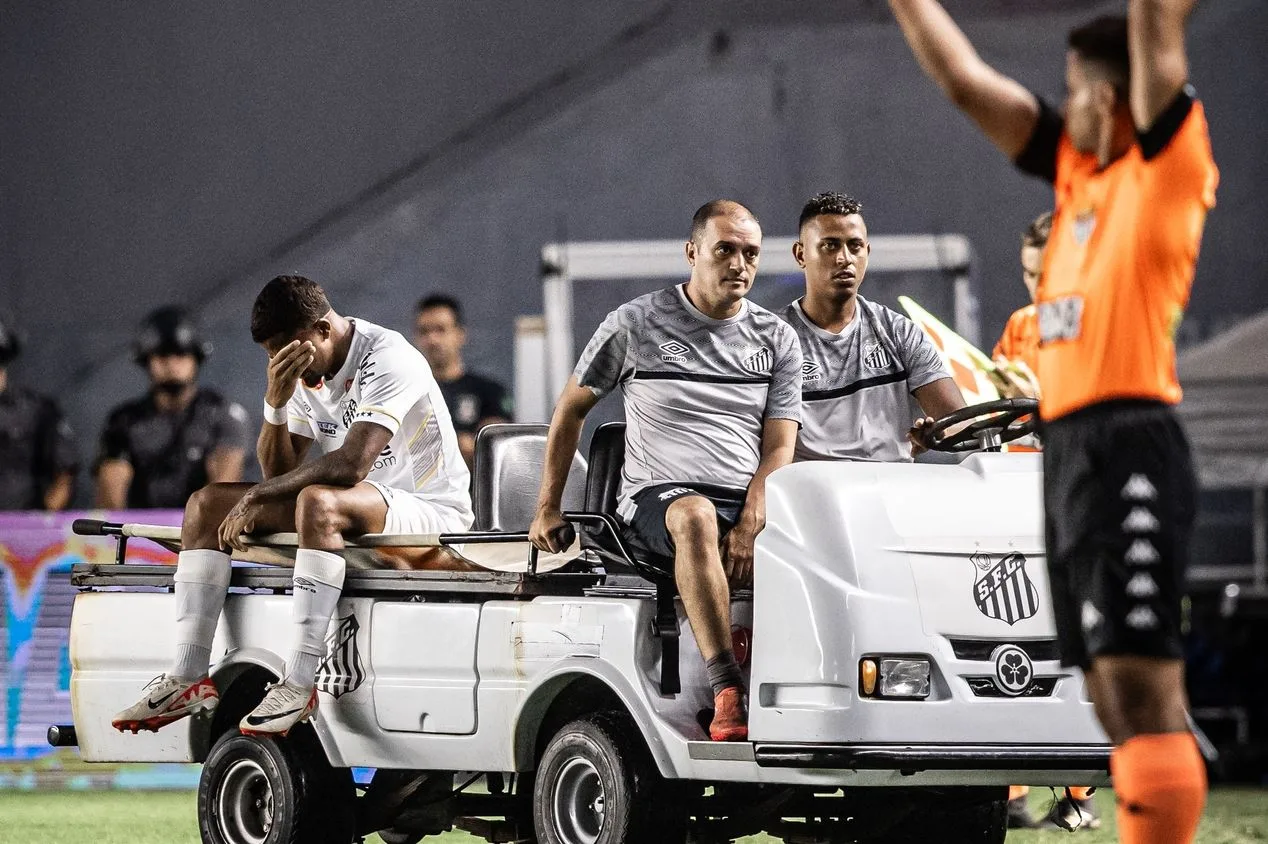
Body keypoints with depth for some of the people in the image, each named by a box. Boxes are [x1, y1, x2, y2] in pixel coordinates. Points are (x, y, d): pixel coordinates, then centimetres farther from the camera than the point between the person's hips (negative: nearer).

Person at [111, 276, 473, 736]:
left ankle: (299, 684, -39)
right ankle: (187, 676, -12)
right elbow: (279, 472, 5)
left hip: (429, 509, -9)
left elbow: (351, 464, -29)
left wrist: (257, 496, -22)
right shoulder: (305, 371, 8)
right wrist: (276, 402, -13)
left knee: (318, 501, -39)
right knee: (207, 503, -2)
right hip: (347, 508, 9)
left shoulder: (387, 358, -18)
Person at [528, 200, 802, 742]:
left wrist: (750, 526, -12)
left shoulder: (777, 340, 14)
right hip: (658, 496, -3)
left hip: (751, 505, 3)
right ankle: (727, 693, -48)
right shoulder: (637, 324, 7)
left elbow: (778, 447, 6)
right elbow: (571, 409, 16)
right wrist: (547, 509, 9)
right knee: (696, 517, -41)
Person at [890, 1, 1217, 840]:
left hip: (1128, 452, -9)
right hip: (1068, 450, 9)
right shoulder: (1078, 170, 18)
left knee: (1143, 691, -13)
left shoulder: (1167, 163, -2)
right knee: (1120, 706, 8)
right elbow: (966, 78, 24)